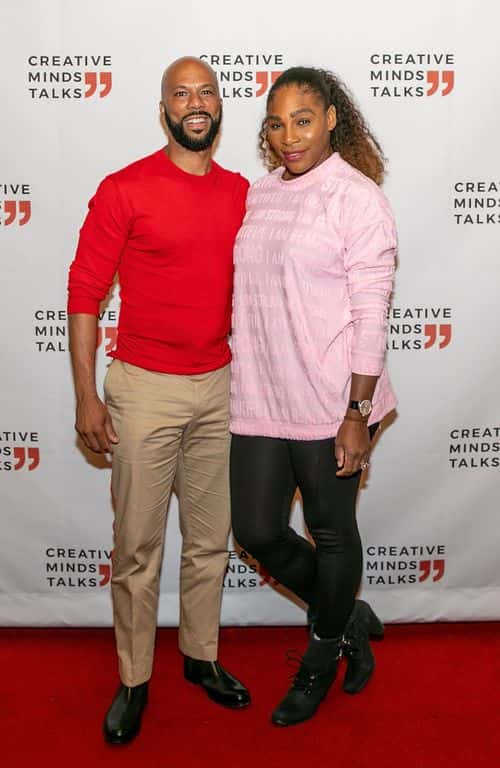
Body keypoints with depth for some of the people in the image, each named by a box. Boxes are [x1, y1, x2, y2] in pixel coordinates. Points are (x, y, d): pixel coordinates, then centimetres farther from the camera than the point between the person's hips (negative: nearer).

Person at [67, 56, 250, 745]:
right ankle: (134, 680, 24)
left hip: (219, 386, 4)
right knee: (137, 546, 6)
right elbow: (85, 292, -8)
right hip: (144, 390, -4)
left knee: (210, 540, 15)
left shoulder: (242, 193, 6)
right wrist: (86, 396, -11)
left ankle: (202, 656, 35)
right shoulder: (125, 189, -8)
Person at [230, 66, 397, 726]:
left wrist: (358, 414, -16)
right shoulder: (259, 194, 11)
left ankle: (323, 656, 35)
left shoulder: (356, 197, -8)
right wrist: (241, 384, 17)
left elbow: (371, 313, -12)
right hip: (258, 399, 7)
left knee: (332, 532, 10)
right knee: (257, 531, 10)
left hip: (329, 400, -6)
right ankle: (348, 617, 36)